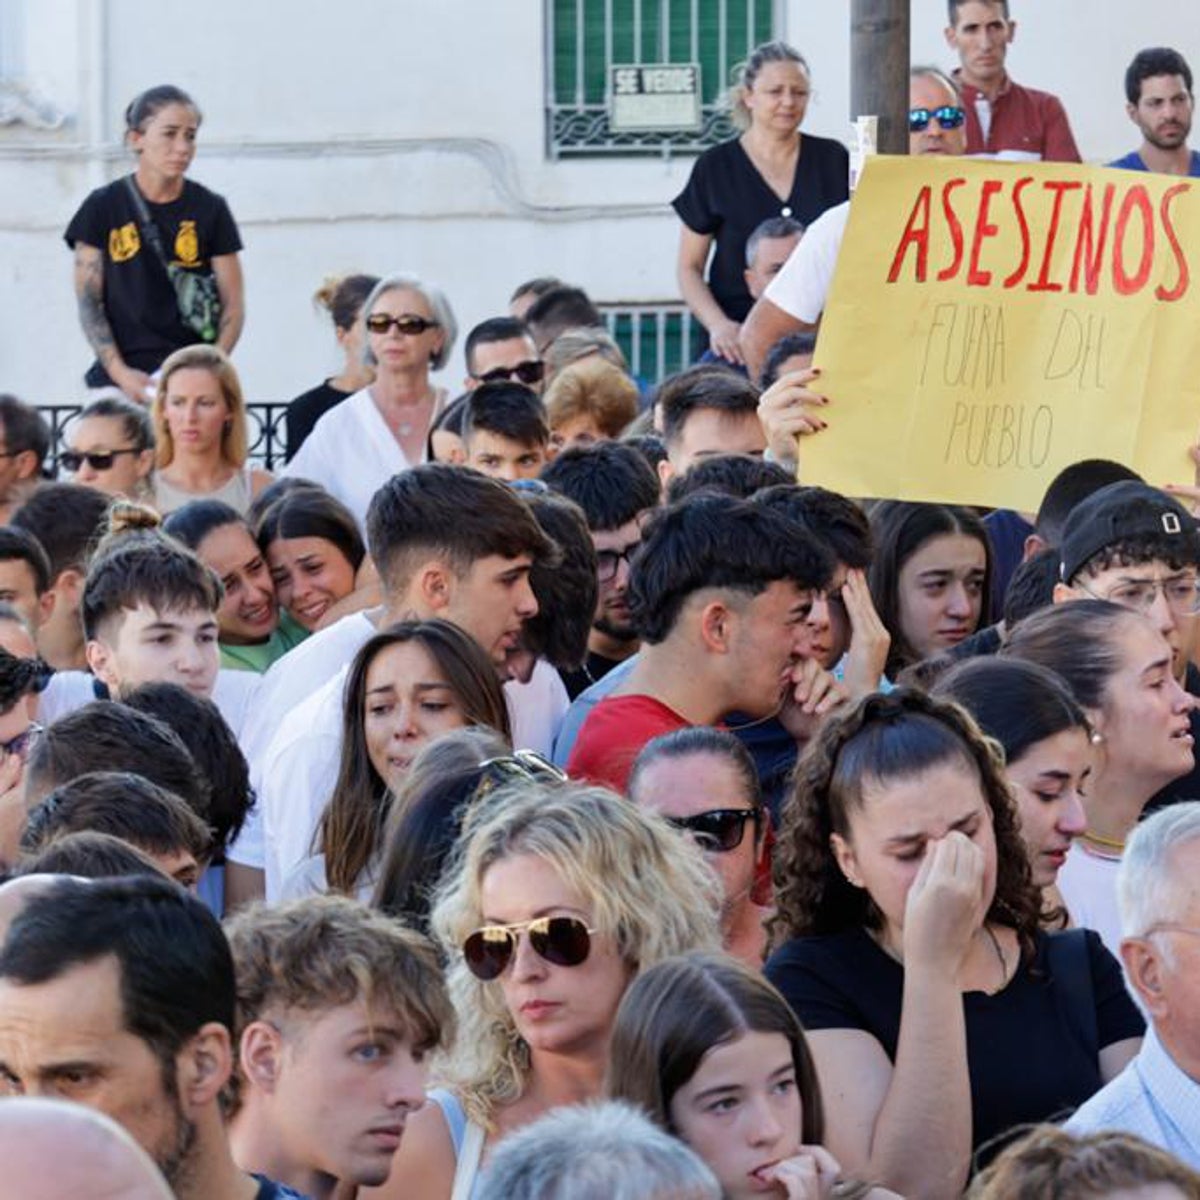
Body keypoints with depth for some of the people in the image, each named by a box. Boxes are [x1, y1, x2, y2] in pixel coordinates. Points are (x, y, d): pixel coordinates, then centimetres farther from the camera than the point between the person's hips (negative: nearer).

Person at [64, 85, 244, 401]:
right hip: (118, 380, 0)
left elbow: (233, 305, 8)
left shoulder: (210, 209, 8)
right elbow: (88, 303, 5)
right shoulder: (104, 208, 6)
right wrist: (120, 372, -8)